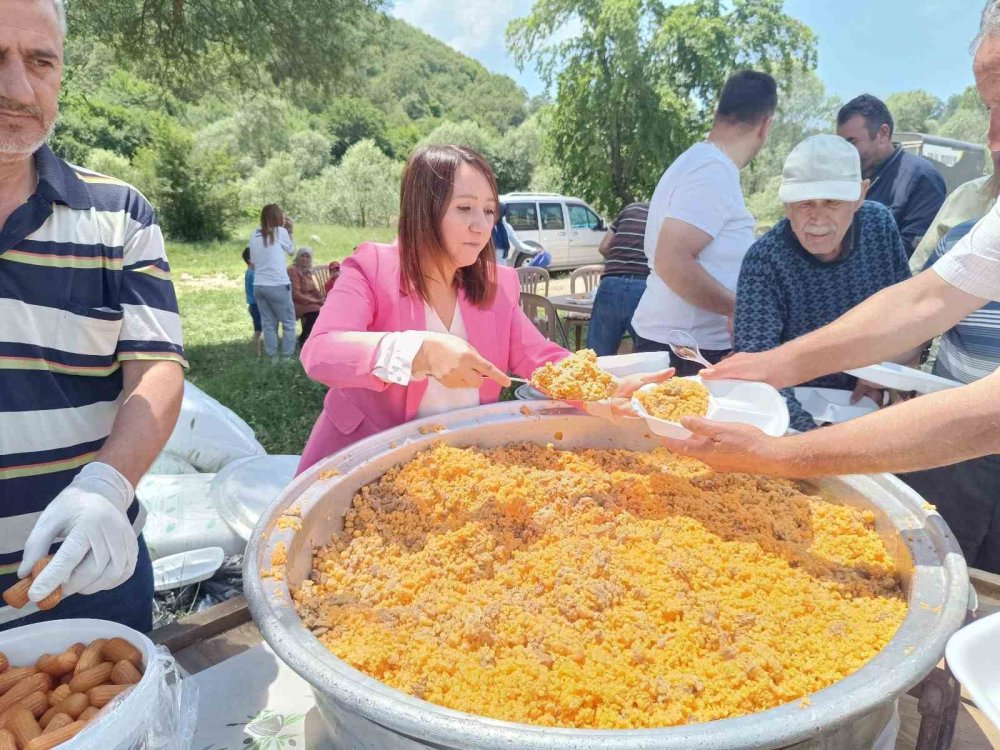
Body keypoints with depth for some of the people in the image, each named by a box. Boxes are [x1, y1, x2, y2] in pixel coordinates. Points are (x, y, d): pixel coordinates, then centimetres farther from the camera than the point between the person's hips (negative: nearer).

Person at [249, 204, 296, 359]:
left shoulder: (254, 234, 9)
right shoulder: (280, 231, -3)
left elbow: (253, 260, 13)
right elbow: (291, 252, 12)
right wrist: (290, 232, 20)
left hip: (259, 286, 5)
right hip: (278, 285, -5)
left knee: (268, 323, 9)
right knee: (288, 322, 5)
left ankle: (272, 357, 10)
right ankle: (287, 357, 3)